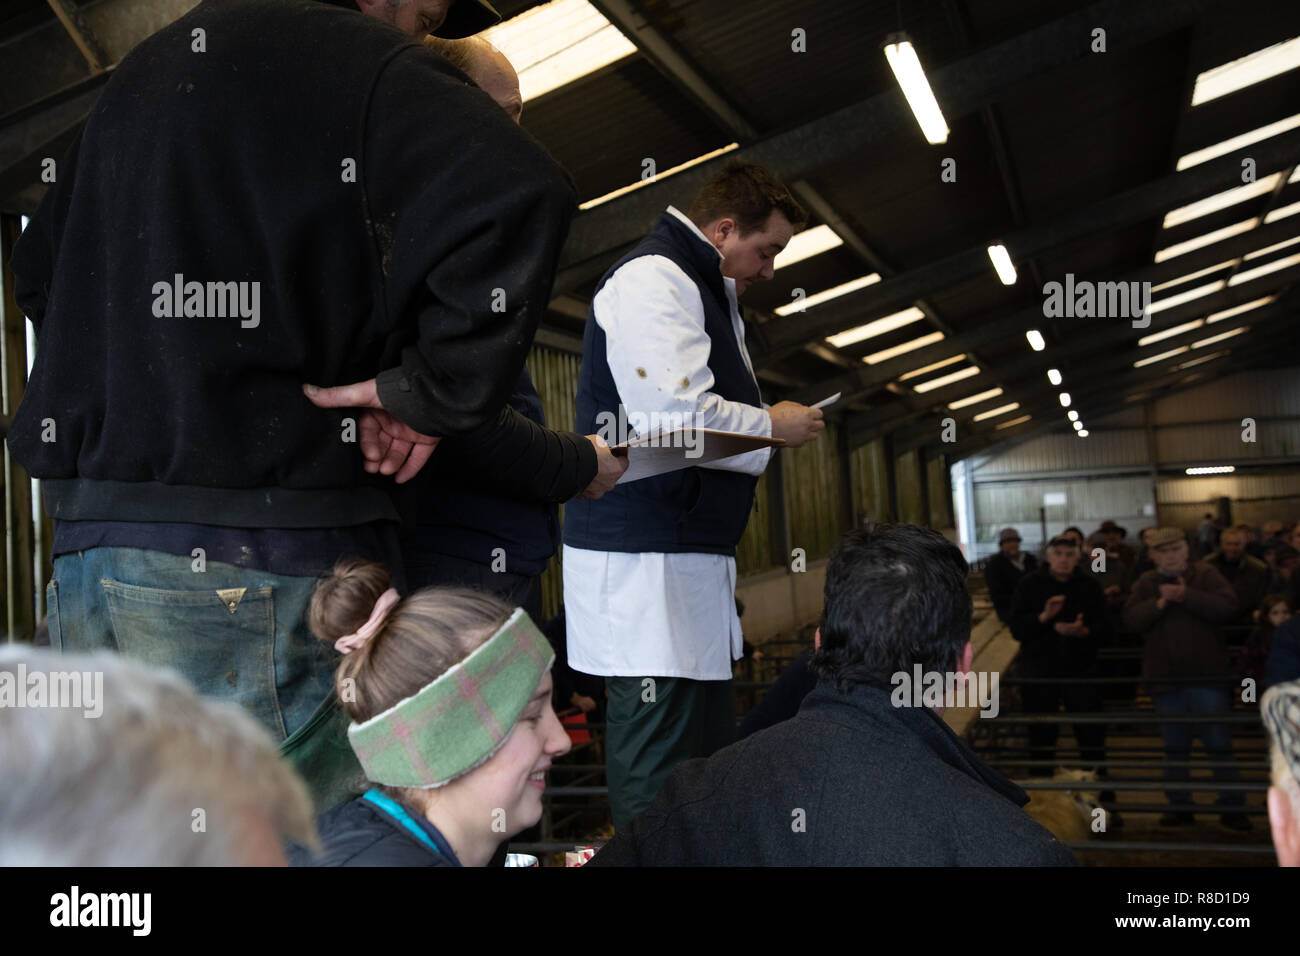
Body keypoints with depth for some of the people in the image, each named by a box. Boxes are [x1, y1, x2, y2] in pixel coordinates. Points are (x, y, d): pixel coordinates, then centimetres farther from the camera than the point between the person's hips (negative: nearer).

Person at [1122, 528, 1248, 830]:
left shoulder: (1206, 575, 0)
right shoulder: (1146, 584, 7)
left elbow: (1228, 607, -15)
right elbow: (1131, 619, -6)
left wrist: (1186, 596, -21)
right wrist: (1159, 603, -19)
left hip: (1206, 677, -3)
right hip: (1164, 678, 3)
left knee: (1219, 744, 1)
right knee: (1174, 747, 11)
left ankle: (1230, 807, 11)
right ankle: (1179, 807, 21)